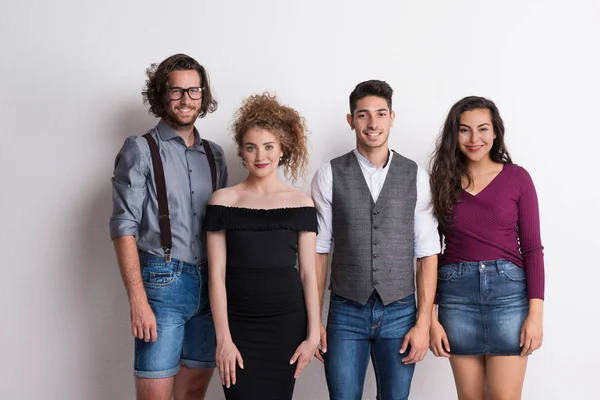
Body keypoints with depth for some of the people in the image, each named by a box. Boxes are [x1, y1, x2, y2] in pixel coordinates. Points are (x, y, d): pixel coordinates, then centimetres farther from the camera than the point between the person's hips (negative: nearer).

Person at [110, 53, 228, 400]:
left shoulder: (214, 154, 12)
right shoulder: (141, 150, -3)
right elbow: (125, 228, -9)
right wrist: (138, 300, -16)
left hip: (209, 284, 5)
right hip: (163, 282, -5)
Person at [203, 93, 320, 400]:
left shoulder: (301, 205, 3)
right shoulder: (223, 201, 0)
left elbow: (308, 273, 4)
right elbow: (216, 274, -2)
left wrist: (313, 334, -1)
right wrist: (223, 338, -7)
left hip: (287, 324, 1)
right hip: (239, 325, -1)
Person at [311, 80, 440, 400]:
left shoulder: (416, 177, 0)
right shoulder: (329, 176, -2)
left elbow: (427, 254, 0)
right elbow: (318, 251, 0)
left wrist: (423, 323, -4)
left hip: (399, 313, 1)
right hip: (346, 313, -1)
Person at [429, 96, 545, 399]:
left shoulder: (517, 178, 2)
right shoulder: (442, 181, 5)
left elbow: (532, 248, 1)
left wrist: (535, 312, -7)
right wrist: (431, 317, 0)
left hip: (508, 290, -1)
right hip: (456, 293, 1)